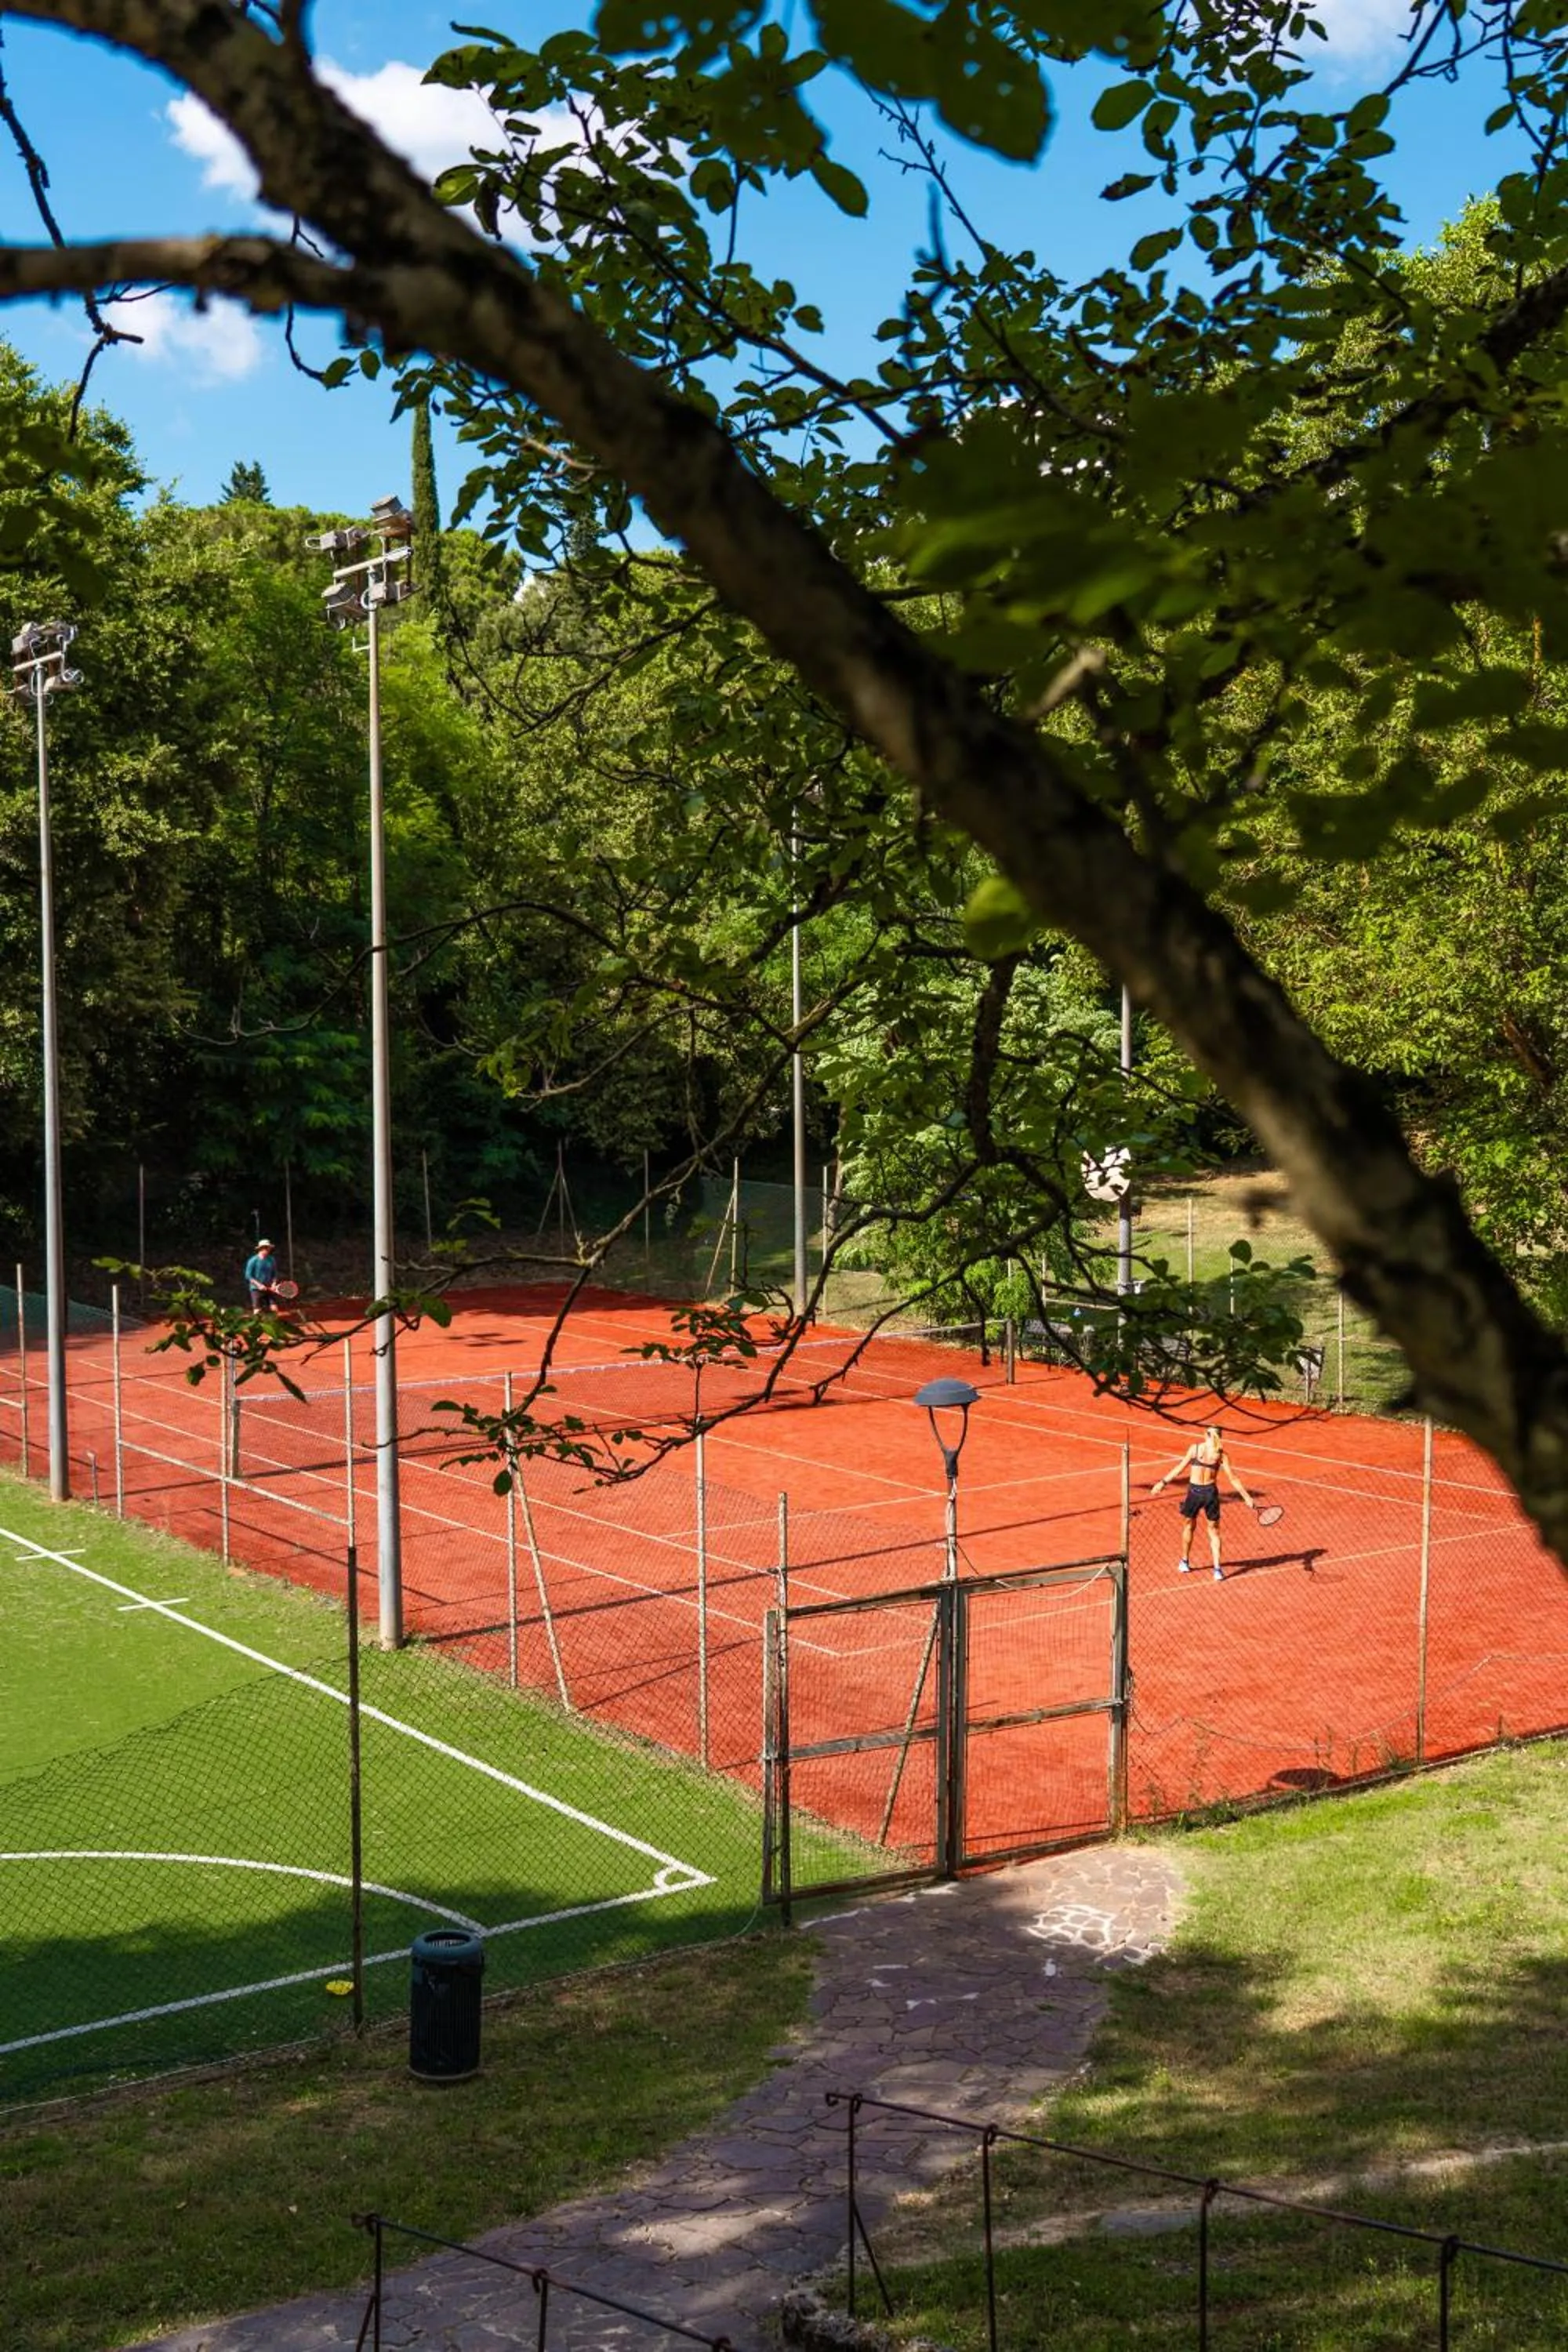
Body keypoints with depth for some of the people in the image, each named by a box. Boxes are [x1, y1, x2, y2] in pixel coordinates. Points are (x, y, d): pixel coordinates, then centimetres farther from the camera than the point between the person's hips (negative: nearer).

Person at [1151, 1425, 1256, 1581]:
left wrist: (1162, 1482, 3)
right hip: (1210, 1492, 0)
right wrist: (1246, 1497, 1)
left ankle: (1184, 1563, 36)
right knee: (1214, 1532, 12)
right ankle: (1217, 1570, 3)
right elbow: (1233, 1479, -5)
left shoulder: (1195, 1448, -6)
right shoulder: (1221, 1454, -4)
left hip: (1194, 1492, 0)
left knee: (1188, 1526, 22)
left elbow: (1180, 1468, -4)